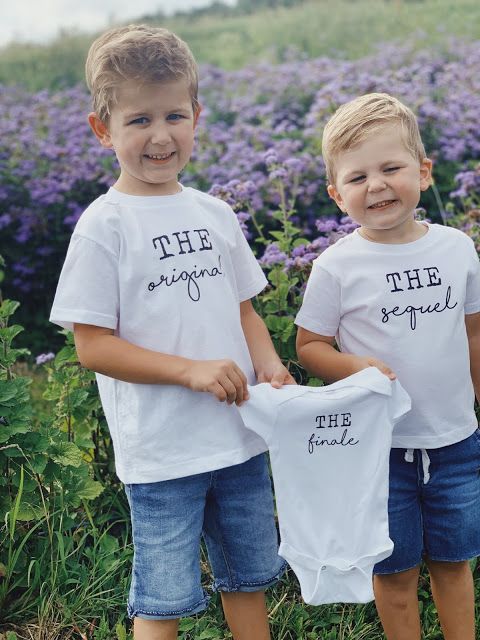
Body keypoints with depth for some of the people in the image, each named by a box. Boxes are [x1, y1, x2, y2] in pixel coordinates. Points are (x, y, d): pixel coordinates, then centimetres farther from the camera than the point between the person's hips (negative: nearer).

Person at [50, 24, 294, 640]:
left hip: (240, 438, 5)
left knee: (248, 580, 19)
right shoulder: (104, 227, -10)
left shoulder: (215, 214, 6)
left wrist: (269, 364, -6)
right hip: (161, 451, -5)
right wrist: (191, 370, -20)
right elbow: (93, 345, -12)